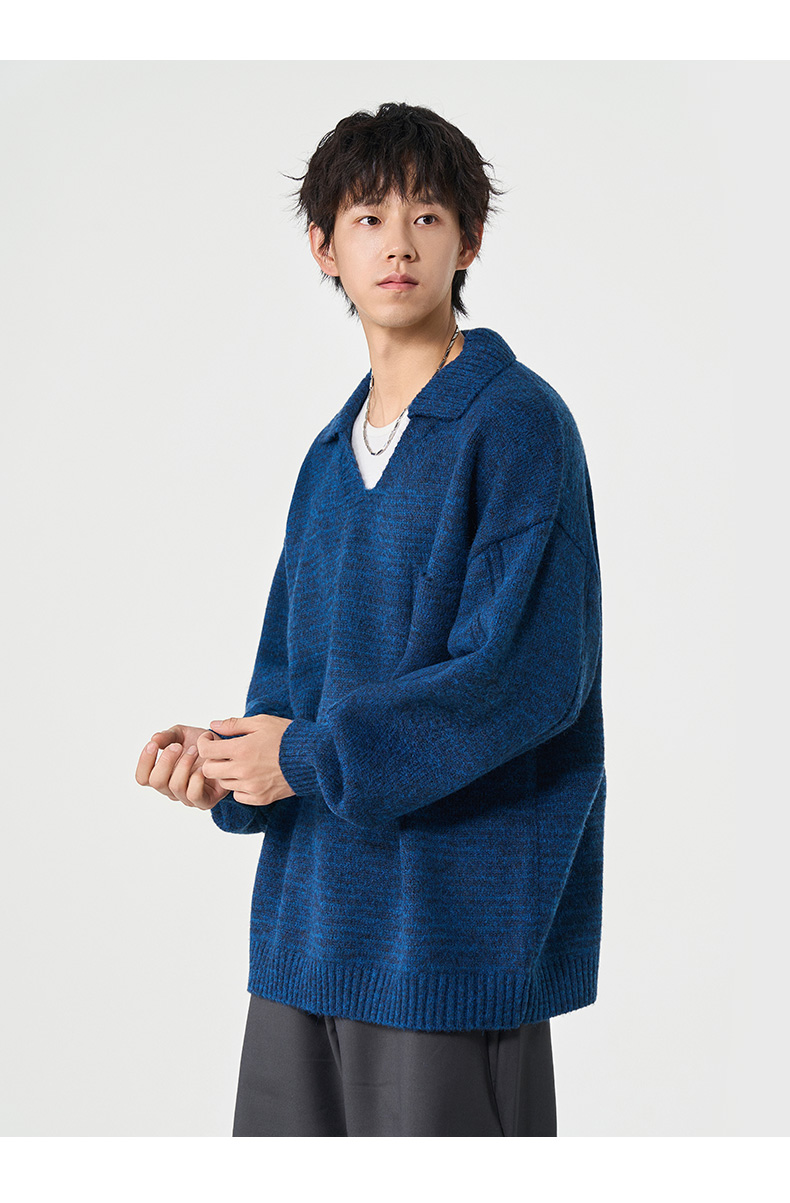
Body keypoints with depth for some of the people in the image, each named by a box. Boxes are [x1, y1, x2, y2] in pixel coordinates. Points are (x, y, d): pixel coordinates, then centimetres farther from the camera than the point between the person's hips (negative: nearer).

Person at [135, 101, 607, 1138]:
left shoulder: (519, 421, -8)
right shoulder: (333, 452, 15)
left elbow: (526, 673, -16)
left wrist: (312, 756, -14)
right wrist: (222, 754, -4)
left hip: (455, 913, -7)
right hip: (312, 915, 7)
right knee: (286, 1128, 11)